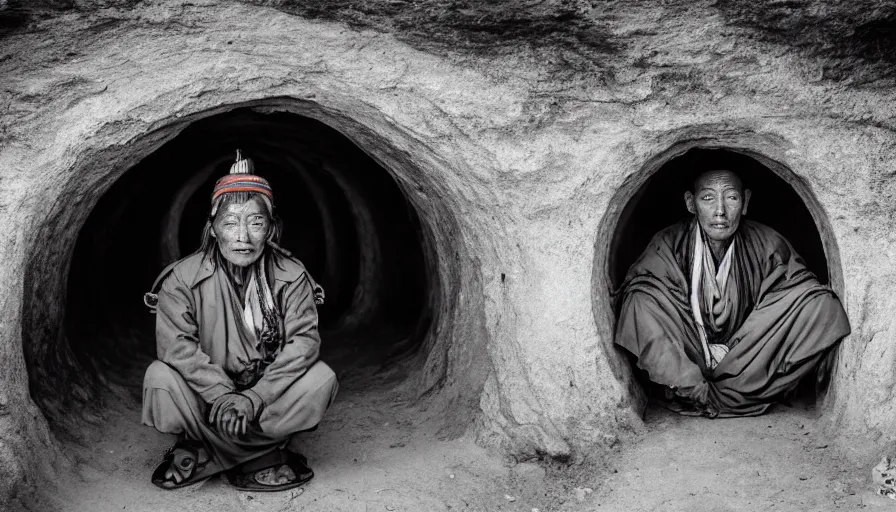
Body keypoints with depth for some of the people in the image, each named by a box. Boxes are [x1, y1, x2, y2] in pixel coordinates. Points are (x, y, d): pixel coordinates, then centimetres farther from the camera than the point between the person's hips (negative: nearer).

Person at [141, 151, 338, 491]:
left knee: (321, 379, -26)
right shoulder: (183, 278, -11)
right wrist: (221, 394, -31)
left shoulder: (291, 277, -9)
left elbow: (304, 339, -17)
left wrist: (253, 398, -29)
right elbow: (175, 344, -19)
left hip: (270, 390, 1)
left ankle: (206, 454, -19)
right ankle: (262, 457, -20)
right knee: (160, 378, -28)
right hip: (206, 393, -1)